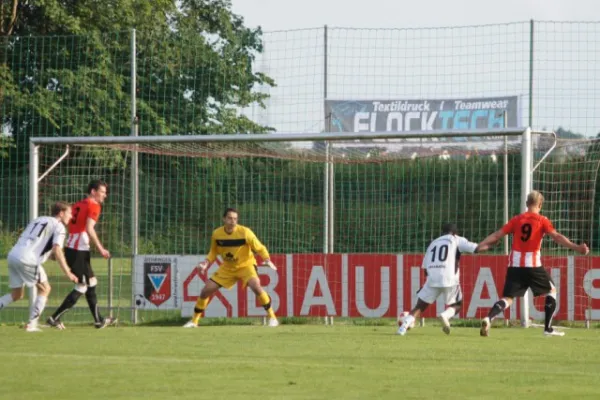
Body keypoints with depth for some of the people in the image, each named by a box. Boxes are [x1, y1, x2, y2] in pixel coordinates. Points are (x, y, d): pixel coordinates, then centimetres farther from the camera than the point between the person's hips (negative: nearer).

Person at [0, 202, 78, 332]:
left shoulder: (37, 220, 27)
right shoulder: (58, 226, 3)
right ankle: (31, 324, 1)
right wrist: (68, 273, -9)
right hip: (27, 259, -7)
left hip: (13, 254, 7)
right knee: (45, 289, 8)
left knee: (16, 295, 17)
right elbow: (56, 250, -10)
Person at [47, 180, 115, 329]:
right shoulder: (93, 206, -9)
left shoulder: (78, 205, 17)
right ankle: (55, 318, -5)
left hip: (70, 249, 9)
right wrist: (100, 249, -17)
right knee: (81, 287, -3)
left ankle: (98, 320, 23)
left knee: (92, 282, 18)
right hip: (80, 251, -9)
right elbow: (89, 229, -20)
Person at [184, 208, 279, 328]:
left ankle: (272, 317, -20)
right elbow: (213, 252, 8)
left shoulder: (244, 232, -21)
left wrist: (268, 260, -32)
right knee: (206, 290, -2)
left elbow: (260, 248, -14)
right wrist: (206, 263, -10)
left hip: (245, 265, -4)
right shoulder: (217, 234, -10)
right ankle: (194, 321, 16)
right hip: (227, 268, 4)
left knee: (256, 286, -33)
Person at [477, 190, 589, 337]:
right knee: (551, 290, 18)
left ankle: (488, 318, -26)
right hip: (533, 265, -3)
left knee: (507, 298, 3)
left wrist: (479, 246, 17)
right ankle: (548, 328, 15)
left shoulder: (516, 219, 9)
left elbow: (497, 235, 8)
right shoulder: (542, 221, 1)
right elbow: (557, 237, -11)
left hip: (515, 264, 3)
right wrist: (576, 247, -14)